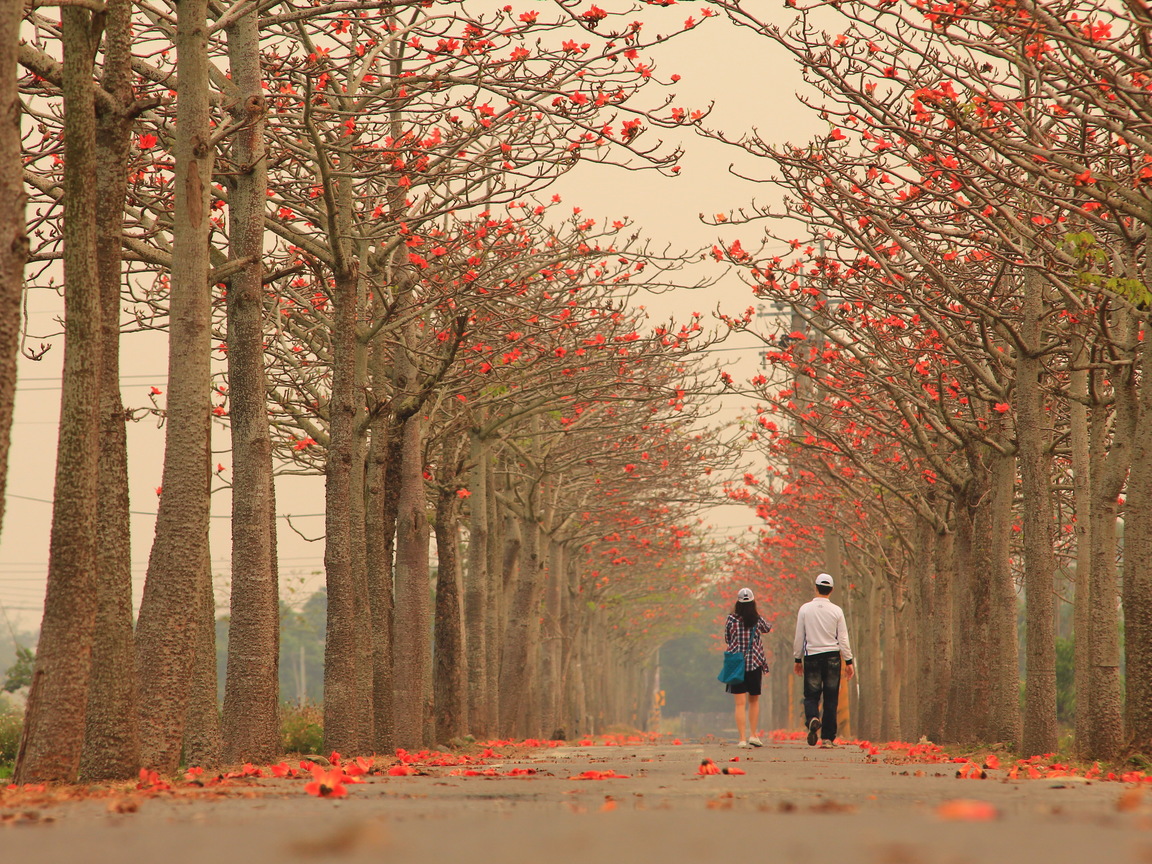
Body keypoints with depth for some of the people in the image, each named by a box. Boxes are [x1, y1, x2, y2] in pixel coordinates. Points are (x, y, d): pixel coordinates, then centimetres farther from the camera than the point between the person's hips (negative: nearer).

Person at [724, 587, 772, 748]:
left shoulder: (732, 619, -6)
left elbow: (727, 638, 6)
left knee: (740, 703, -2)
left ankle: (742, 739, -10)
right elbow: (767, 628, 20)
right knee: (754, 700, 18)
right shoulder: (758, 620, -3)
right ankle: (753, 735, 16)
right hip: (755, 663, 1)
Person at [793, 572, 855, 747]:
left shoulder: (805, 609, -2)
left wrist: (798, 659, 13)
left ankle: (812, 719, -27)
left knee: (811, 695, 5)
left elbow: (799, 637, 2)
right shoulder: (836, 611, -2)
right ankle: (827, 738, 2)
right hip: (832, 656, 0)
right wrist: (848, 662, 6)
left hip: (811, 656, 0)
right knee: (831, 698, 4)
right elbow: (843, 638, -1)